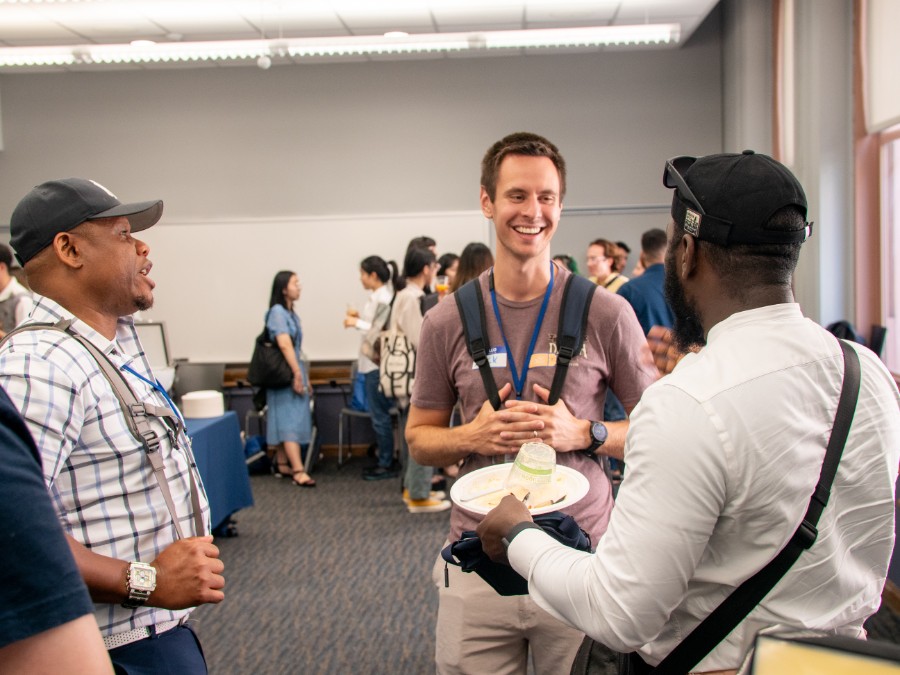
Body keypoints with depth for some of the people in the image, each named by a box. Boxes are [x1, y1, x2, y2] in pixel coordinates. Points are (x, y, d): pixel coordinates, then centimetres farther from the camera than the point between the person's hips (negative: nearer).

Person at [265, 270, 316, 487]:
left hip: (294, 372, 9)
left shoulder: (291, 314, 15)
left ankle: (281, 464, 21)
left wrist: (304, 376, 16)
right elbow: (284, 344, -21)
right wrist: (297, 374, -22)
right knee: (291, 421, -12)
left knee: (285, 420, 13)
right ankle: (298, 471, -16)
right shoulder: (277, 311, -13)